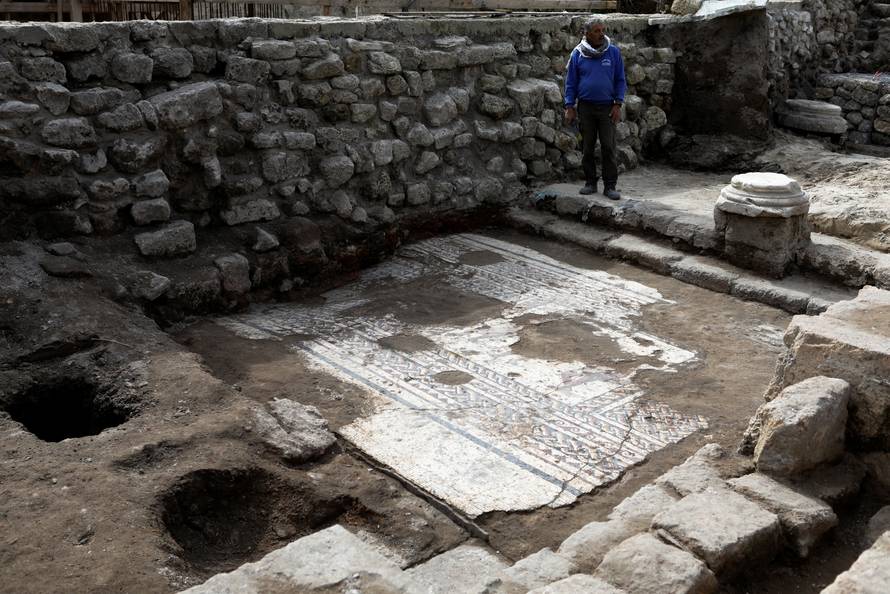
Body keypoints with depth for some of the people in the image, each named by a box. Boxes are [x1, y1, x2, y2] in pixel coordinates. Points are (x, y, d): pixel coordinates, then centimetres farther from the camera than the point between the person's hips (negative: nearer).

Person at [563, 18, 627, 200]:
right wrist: (569, 107, -1)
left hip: (607, 107, -1)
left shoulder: (613, 52, 2)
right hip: (585, 107, 1)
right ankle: (591, 182, 17)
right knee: (587, 147, 6)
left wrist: (618, 104, -5)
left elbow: (620, 80, 4)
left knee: (609, 147, -3)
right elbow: (571, 82, 6)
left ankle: (610, 185, 2)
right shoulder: (578, 54, 2)